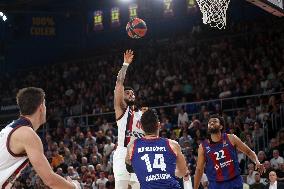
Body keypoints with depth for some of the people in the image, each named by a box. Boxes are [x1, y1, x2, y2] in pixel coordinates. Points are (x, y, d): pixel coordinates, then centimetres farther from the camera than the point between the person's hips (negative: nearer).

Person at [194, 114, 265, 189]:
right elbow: (199, 170, 7)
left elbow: (249, 152, 7)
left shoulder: (231, 139, 0)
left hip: (234, 183, -1)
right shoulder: (203, 146, 2)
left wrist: (257, 162, -13)